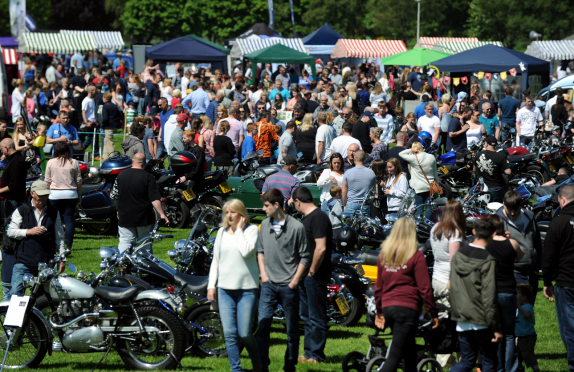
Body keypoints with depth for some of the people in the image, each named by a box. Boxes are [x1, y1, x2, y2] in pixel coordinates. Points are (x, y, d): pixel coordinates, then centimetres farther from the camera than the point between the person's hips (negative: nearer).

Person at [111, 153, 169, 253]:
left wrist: (119, 210, 25)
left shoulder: (121, 175, 2)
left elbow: (114, 196, 10)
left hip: (125, 218, 2)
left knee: (125, 241, 0)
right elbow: (155, 199, -15)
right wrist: (162, 214, -12)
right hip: (144, 218, -2)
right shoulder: (148, 177, -10)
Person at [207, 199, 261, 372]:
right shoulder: (222, 232, 12)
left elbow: (246, 251, -19)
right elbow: (215, 260, 15)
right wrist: (211, 285, 8)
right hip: (225, 288, 4)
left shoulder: (251, 230, -2)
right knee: (229, 333, -2)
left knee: (245, 333, -3)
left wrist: (239, 229, -10)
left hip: (247, 289, -4)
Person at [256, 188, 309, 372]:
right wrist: (263, 273, 6)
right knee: (262, 324, -4)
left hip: (289, 286, -3)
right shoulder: (265, 225, 6)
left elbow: (305, 257, -4)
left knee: (292, 328, 5)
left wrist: (295, 281, -8)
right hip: (269, 284, 4)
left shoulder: (297, 227, -9)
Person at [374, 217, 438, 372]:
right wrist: (433, 313, 0)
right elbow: (424, 288, -7)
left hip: (387, 307, 6)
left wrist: (379, 311, 25)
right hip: (408, 307, -6)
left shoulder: (384, 254, 9)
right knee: (394, 356, -11)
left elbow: (379, 286, 16)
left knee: (409, 350, 20)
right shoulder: (416, 256, -7)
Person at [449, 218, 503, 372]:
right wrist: (496, 328, -13)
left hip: (461, 321, 6)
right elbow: (489, 297, -17)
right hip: (481, 322, -6)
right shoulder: (488, 261, -16)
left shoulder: (458, 255, 4)